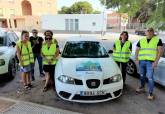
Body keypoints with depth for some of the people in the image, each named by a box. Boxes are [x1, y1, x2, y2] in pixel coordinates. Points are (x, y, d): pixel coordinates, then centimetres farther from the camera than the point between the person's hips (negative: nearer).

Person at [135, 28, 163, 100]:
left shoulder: (158, 40, 1)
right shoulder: (141, 41, 11)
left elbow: (160, 51, -5)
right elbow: (137, 50, 16)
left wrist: (156, 61, -12)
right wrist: (137, 59, 6)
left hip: (150, 61, -4)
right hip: (141, 61, 4)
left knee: (150, 77, -6)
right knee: (142, 76, 16)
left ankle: (150, 93, 5)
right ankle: (142, 87, 36)